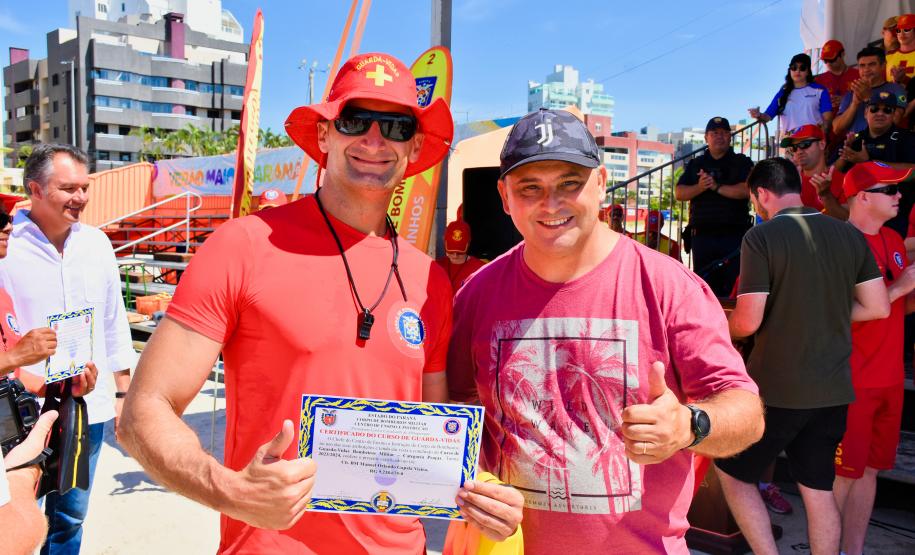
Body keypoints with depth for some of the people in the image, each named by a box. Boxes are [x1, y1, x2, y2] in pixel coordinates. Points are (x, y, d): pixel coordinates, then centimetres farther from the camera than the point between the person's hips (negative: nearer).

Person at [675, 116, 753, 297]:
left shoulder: (742, 163, 9)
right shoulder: (695, 164, 17)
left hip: (734, 236, -2)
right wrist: (699, 187, -12)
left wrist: (717, 187, -13)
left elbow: (746, 190, -8)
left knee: (733, 288, -6)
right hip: (702, 236, 3)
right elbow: (679, 193, 5)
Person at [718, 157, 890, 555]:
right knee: (818, 489, 17)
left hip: (778, 388, -6)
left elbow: (749, 321, -17)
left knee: (732, 473, 13)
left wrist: (721, 328, 4)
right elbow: (878, 307, 7)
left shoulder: (761, 237, -14)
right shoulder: (850, 235, 4)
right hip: (833, 389, 6)